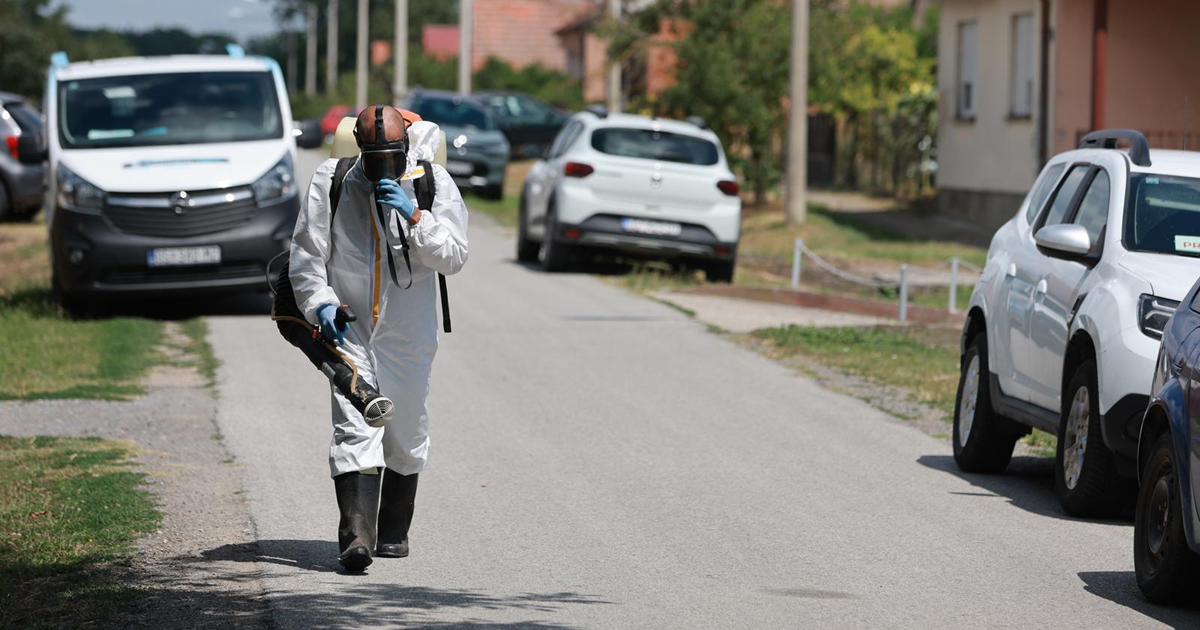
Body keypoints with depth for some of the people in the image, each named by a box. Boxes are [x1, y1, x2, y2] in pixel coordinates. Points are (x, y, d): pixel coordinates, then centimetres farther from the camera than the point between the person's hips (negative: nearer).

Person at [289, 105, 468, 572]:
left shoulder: (433, 184, -4)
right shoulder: (329, 183, -3)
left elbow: (453, 257, -9)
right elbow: (306, 255, 1)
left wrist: (414, 217, -23)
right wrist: (321, 304, -14)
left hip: (408, 335, 1)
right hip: (349, 331, -1)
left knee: (405, 436, 11)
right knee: (354, 430, -15)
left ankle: (394, 530, 29)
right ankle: (355, 536, -25)